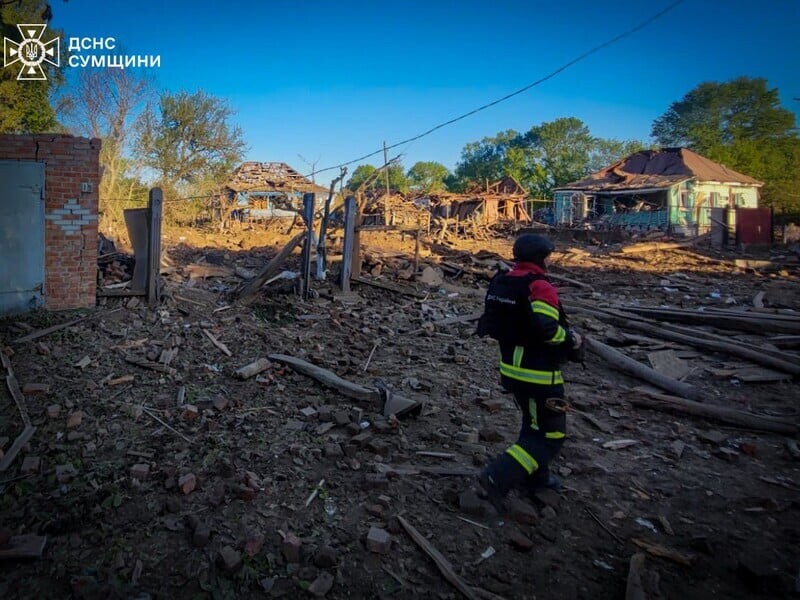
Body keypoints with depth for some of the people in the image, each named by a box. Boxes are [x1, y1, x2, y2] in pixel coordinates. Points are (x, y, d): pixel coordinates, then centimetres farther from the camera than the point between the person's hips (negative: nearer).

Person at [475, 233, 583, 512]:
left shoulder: (500, 283, 5)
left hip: (510, 367, 9)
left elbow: (490, 324, 8)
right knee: (550, 434, 4)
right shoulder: (540, 287, -20)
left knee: (534, 423, 27)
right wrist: (571, 339, -13)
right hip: (539, 374, -9)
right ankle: (498, 477, -6)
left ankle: (534, 477, 39)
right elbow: (546, 329, -31)